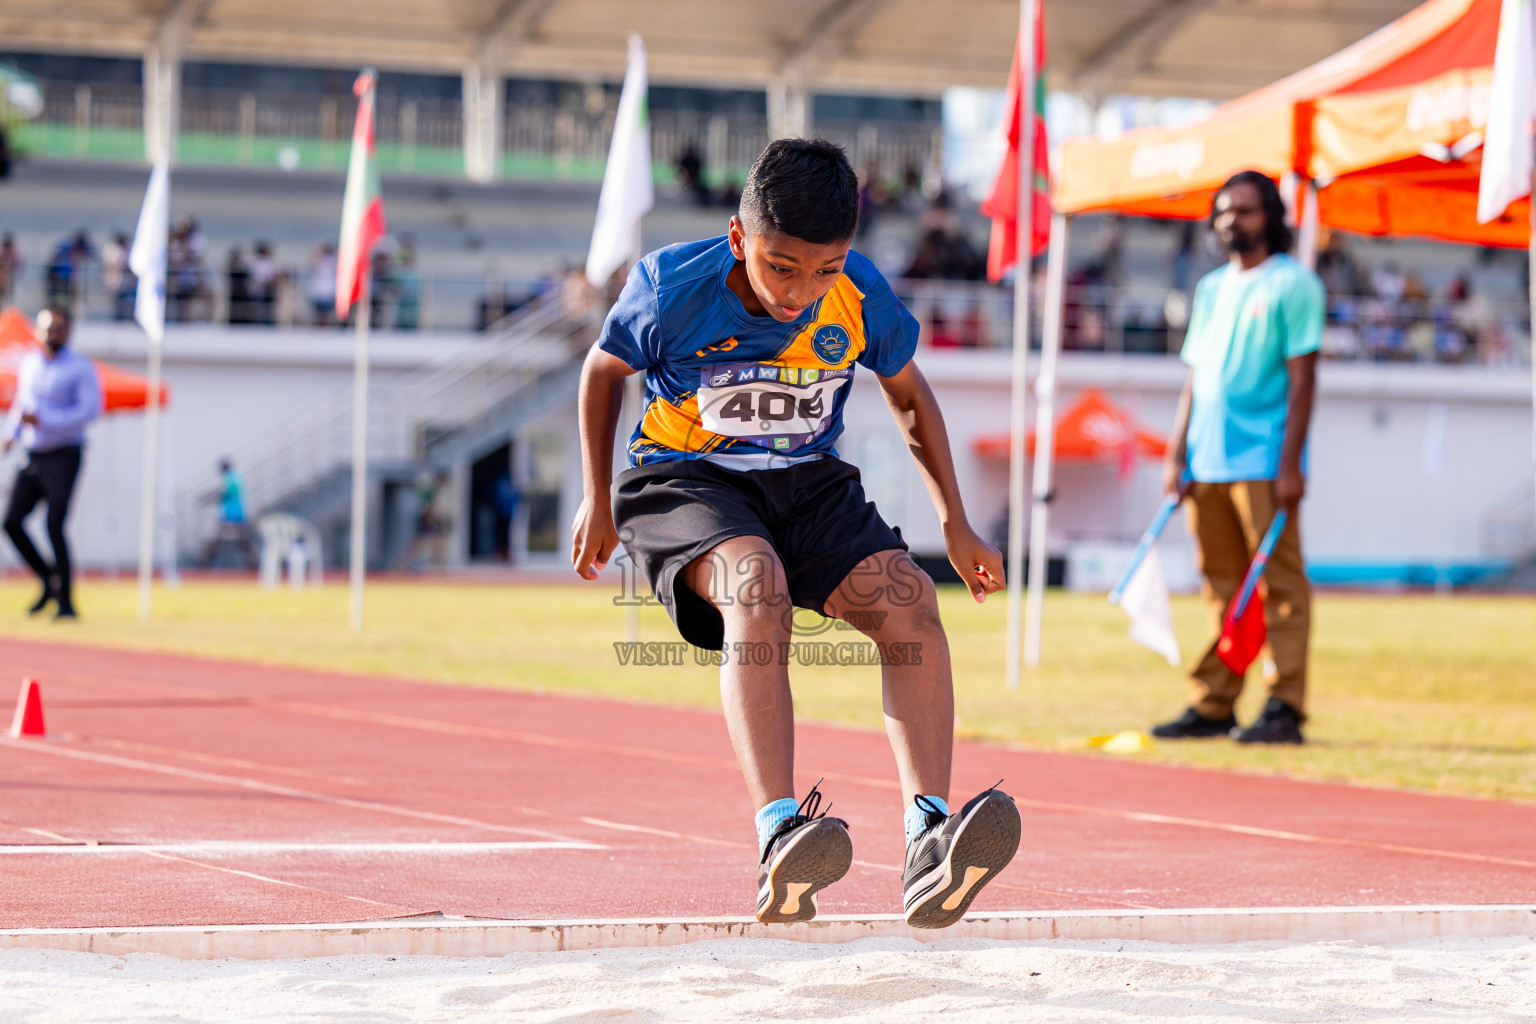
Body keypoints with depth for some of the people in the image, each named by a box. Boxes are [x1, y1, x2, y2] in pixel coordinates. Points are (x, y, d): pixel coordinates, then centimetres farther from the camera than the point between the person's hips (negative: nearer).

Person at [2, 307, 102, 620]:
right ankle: (49, 581, 15)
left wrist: (45, 420, -23)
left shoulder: (81, 368, -7)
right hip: (32, 458, 6)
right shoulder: (28, 365, 12)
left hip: (63, 457, -6)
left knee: (54, 528, -13)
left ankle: (66, 602, -5)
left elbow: (90, 409, -16)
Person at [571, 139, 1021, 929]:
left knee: (909, 600, -24)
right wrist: (597, 501, 3)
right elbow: (604, 370, 2)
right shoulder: (672, 288, -18)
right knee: (756, 584, -37)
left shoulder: (861, 297, -12)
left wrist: (955, 525, 7)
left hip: (808, 484, 4)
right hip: (683, 480, -3)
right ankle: (779, 840, -50)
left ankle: (928, 845, -35)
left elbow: (908, 395, 8)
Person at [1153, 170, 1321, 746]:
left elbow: (1301, 379, -7)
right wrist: (1176, 456, 12)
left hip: (1263, 461, -6)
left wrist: (1290, 464, -14)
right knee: (1220, 585, 8)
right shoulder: (1211, 288, 19)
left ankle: (1284, 709, -7)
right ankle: (1213, 706, 10)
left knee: (1279, 584, -6)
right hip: (1208, 461, 6)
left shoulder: (1292, 284, -1)